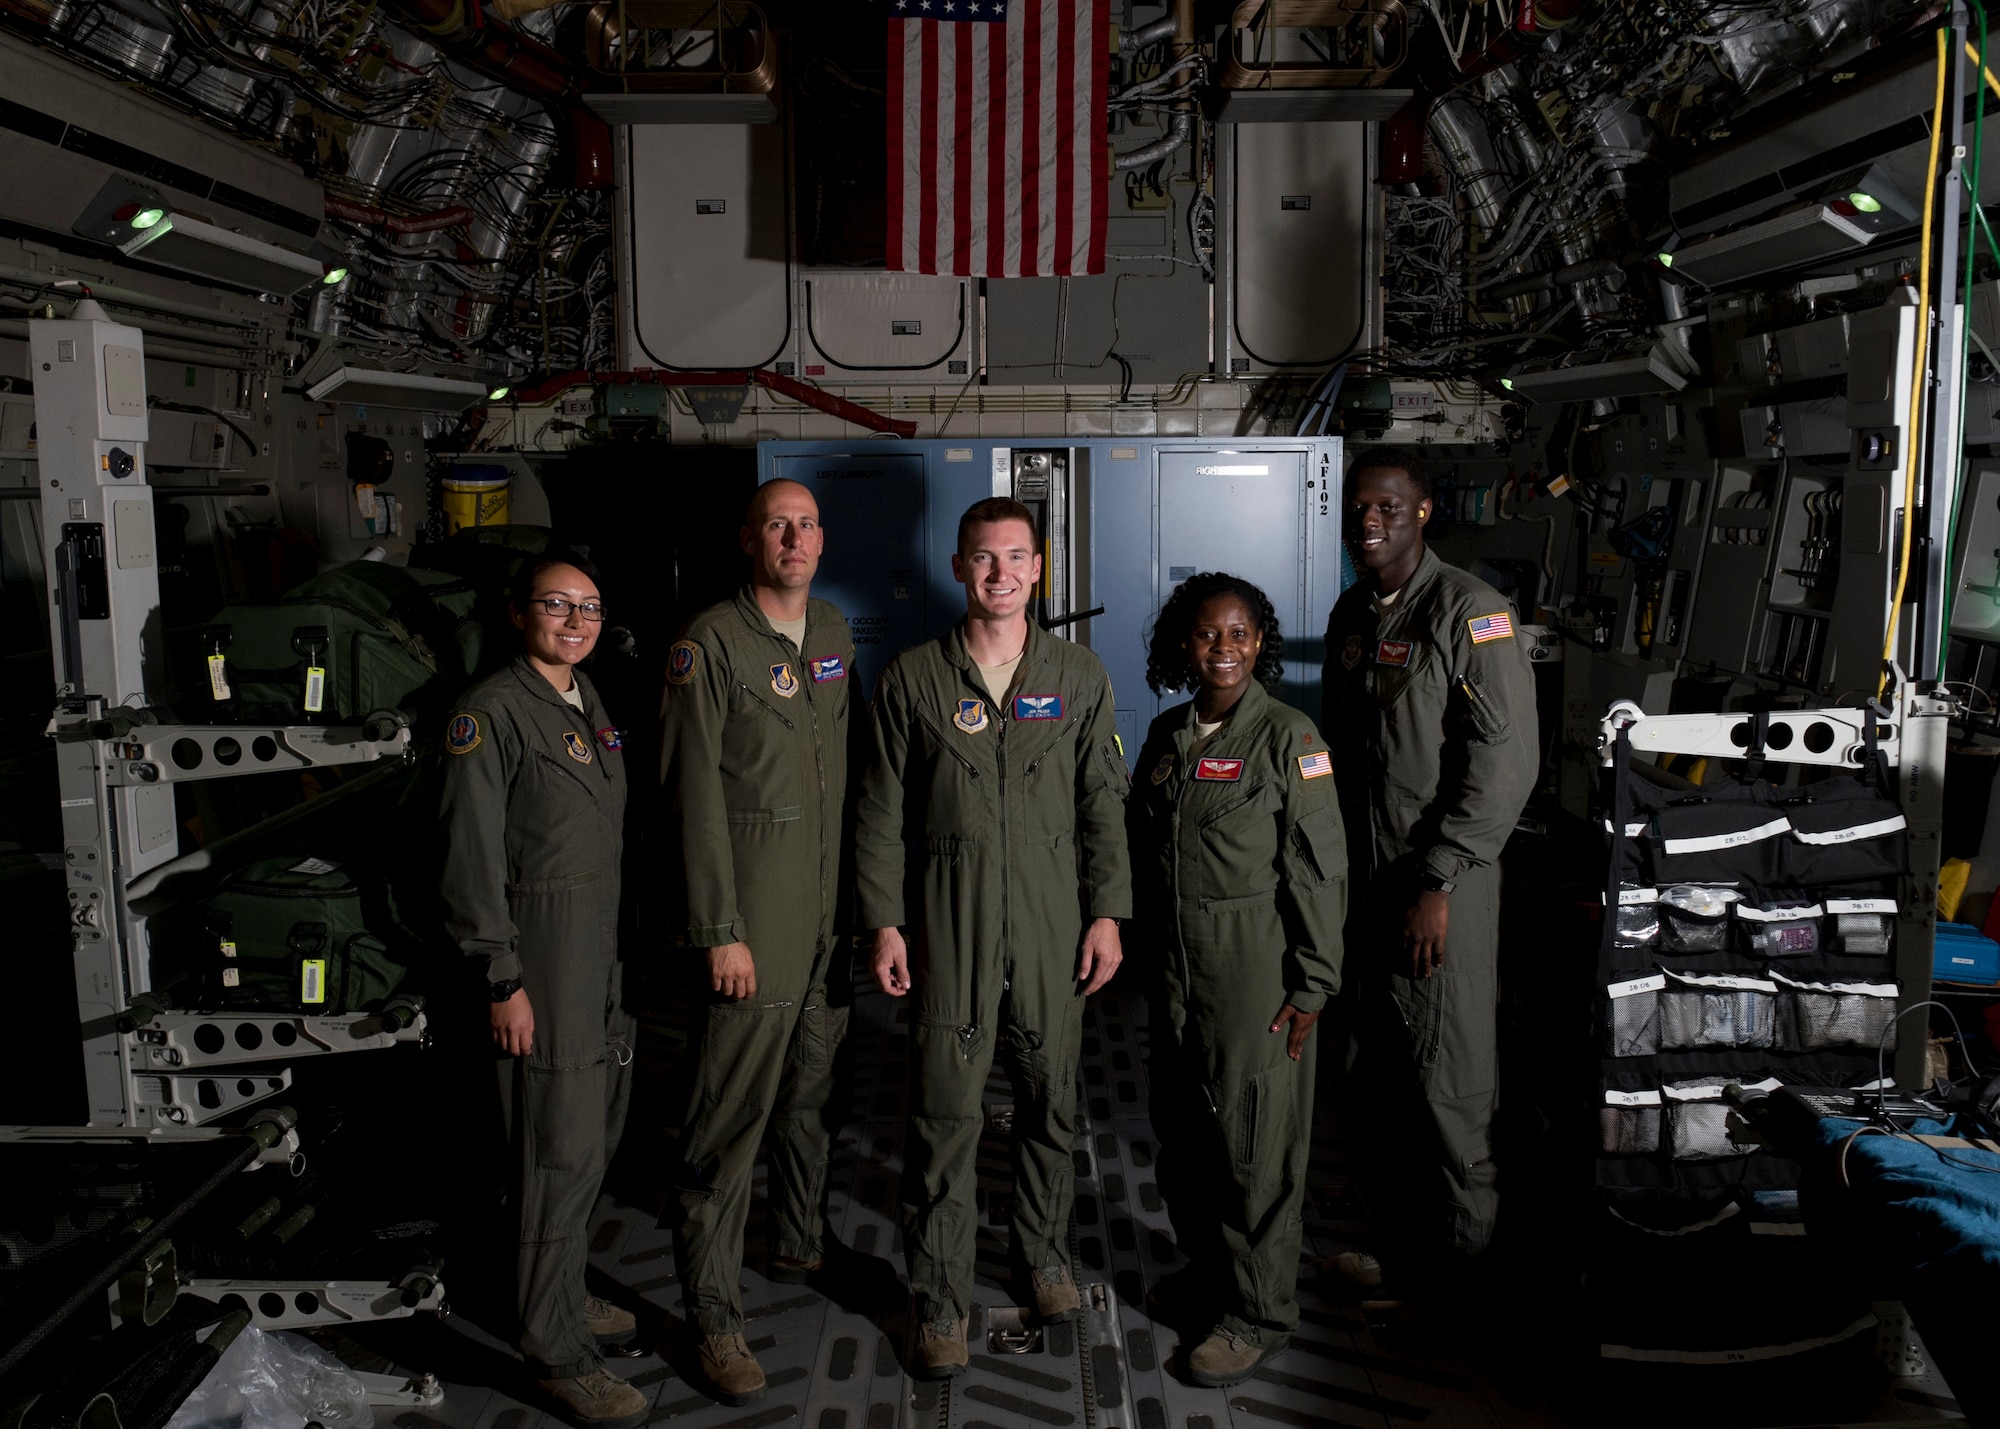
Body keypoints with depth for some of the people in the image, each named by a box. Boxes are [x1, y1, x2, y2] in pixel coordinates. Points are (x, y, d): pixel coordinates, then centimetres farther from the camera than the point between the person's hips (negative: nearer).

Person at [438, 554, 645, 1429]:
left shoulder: (588, 701, 12)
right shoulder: (492, 713, -14)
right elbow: (473, 860, -16)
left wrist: (620, 946, 17)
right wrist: (503, 981, -17)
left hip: (602, 946, 9)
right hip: (539, 953, -9)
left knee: (596, 1133, 17)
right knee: (560, 1150, -3)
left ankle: (562, 1294, 34)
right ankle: (556, 1350, 10)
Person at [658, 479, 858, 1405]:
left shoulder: (834, 632, 12)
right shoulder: (710, 644, -10)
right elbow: (695, 798, -12)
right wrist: (720, 931, -15)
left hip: (832, 911, 7)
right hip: (753, 919, -7)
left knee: (811, 1091, 19)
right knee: (729, 1113, -2)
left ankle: (800, 1246, 38)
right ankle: (713, 1316, 9)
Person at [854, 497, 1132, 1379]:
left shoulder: (1078, 676, 6)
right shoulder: (912, 678, 2)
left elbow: (1104, 802, 7)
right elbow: (882, 811, 3)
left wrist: (1107, 913, 1)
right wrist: (884, 922, -2)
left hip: (1053, 923, 2)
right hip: (948, 926, -1)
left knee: (1050, 1100, 12)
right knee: (945, 1116, 1)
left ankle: (1042, 1249, 35)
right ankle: (940, 1298, 15)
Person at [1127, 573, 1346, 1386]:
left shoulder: (1287, 739, -11)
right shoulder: (1167, 736, 7)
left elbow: (1319, 871, -12)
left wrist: (1311, 986, -13)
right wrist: (1148, 946, 14)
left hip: (1257, 975, -6)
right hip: (1178, 968, 6)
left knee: (1254, 1141, 2)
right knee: (1181, 1129, 15)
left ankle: (1260, 1313, 18)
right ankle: (1206, 1272, 36)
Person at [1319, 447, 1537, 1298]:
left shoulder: (1470, 612, -11)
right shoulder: (1350, 615, 12)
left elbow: (1504, 764, -17)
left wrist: (1436, 884, -19)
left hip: (1439, 889, -7)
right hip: (1359, 880, 7)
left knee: (1447, 1091, 1)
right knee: (1372, 1083, 14)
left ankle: (1459, 1273, 18)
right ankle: (1396, 1243, 30)